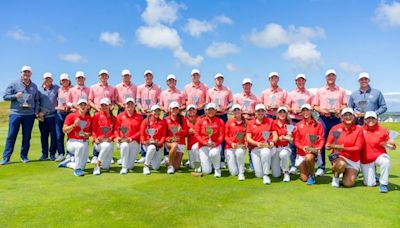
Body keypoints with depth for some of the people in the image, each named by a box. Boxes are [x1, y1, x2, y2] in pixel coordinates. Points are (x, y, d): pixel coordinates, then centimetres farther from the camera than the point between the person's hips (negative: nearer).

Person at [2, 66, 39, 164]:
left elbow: (36, 100, 16)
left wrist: (36, 112, 5)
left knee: (27, 136, 6)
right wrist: (15, 96, -14)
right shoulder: (14, 84, 5)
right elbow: (5, 96, 3)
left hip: (29, 114, 3)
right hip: (15, 113, -2)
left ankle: (24, 156, 16)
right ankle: (6, 157, 3)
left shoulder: (34, 86, 14)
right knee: (11, 136, -2)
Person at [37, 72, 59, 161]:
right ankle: (44, 154, 14)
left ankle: (52, 154, 8)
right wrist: (38, 112, 1)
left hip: (53, 115, -1)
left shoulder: (56, 88, 8)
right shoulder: (39, 89, 10)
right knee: (44, 135, 6)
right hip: (42, 116, 1)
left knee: (54, 135, -1)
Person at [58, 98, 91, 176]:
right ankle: (77, 169, -25)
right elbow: (64, 130, -8)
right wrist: (74, 125, -22)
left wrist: (88, 134, -7)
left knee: (82, 167, 5)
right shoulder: (71, 116, -5)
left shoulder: (89, 118, 5)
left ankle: (67, 163, 38)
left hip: (84, 142, 4)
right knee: (80, 146, -41)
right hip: (72, 142, -4)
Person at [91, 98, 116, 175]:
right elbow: (93, 129, 2)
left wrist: (111, 137, -9)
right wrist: (95, 138, -12)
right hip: (98, 142, -2)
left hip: (109, 141, 2)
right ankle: (97, 164, -20)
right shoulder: (97, 115, 3)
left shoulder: (113, 118, 9)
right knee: (107, 146, -39)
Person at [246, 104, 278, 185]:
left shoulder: (270, 121, 9)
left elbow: (275, 135, 4)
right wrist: (257, 143, -17)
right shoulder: (250, 123, 8)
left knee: (265, 152, -40)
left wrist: (273, 142, -18)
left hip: (268, 147, -1)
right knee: (259, 175, -8)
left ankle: (266, 175, -21)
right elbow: (248, 138, 2)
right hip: (255, 149, 1)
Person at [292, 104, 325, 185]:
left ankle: (312, 176, -12)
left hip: (313, 150, -2)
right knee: (304, 178, 0)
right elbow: (296, 141, 2)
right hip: (301, 152, 2)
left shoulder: (318, 124, 2)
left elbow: (322, 139, 1)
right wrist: (302, 147, -17)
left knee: (309, 158, -40)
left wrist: (318, 148, -17)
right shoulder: (298, 125, 3)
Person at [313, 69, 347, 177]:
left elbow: (345, 105, 10)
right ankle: (321, 167, 4)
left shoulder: (341, 91, 14)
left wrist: (340, 109, -10)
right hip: (323, 119, 0)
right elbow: (315, 106, 9)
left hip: (337, 119, 1)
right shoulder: (320, 91, 12)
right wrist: (321, 110, -10)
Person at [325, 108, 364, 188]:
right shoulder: (335, 128, -4)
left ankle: (352, 173, 30)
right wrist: (329, 146, -28)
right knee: (341, 164, -38)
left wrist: (343, 148, -25)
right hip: (338, 156, -1)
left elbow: (358, 148, -10)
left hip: (353, 161, 1)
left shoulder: (358, 130, -5)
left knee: (348, 184, -6)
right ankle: (336, 176, -2)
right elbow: (328, 144, -3)